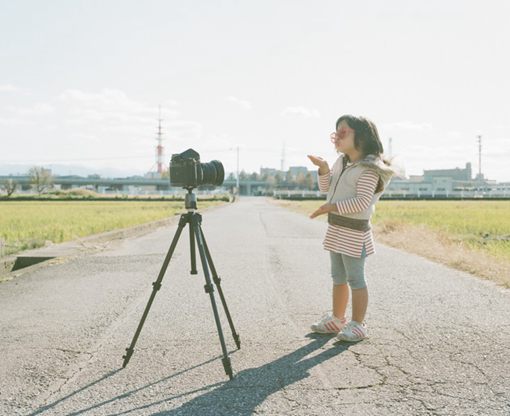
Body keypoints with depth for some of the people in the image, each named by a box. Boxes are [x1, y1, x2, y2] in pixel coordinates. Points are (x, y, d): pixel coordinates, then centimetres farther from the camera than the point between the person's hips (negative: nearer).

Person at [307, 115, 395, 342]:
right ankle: (337, 319, 28)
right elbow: (326, 188, 14)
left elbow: (362, 201, -24)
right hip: (336, 228, 9)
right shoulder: (341, 161, 11)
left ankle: (357, 325, 9)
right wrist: (324, 168, -3)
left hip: (354, 231, -9)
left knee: (355, 279, -1)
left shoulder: (368, 168, -16)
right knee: (338, 278, 17)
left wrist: (332, 206, -25)